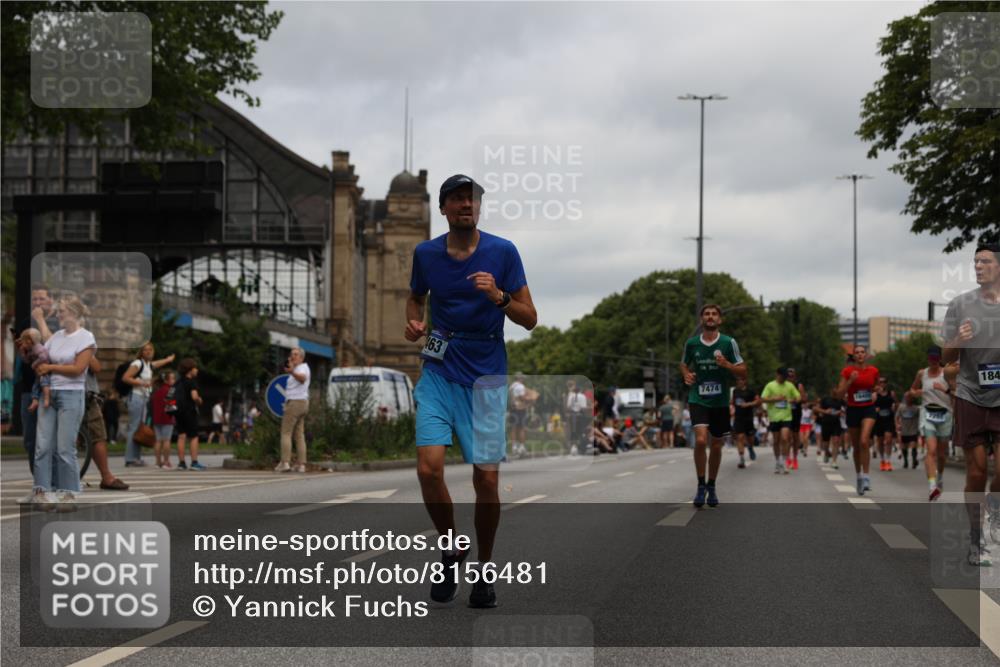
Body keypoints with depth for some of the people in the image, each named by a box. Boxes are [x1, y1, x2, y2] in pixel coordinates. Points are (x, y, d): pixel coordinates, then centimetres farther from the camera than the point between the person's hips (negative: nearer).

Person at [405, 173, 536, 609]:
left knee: (486, 478, -4)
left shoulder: (502, 252, -3)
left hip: (485, 376, -1)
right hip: (439, 372, 1)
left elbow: (530, 319, -1)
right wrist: (413, 322, 2)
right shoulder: (425, 253, 3)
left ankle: (484, 569, 17)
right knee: (429, 469, -15)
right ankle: (451, 550, 11)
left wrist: (499, 297, -19)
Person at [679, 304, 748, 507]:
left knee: (717, 446, 9)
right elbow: (684, 364, 19)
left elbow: (743, 372, -2)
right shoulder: (691, 343, 0)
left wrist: (727, 365, -20)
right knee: (700, 440, -21)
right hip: (698, 400, -1)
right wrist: (686, 375, -2)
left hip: (720, 401, 1)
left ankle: (711, 487, 29)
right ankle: (701, 485, -5)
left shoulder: (728, 343, -4)